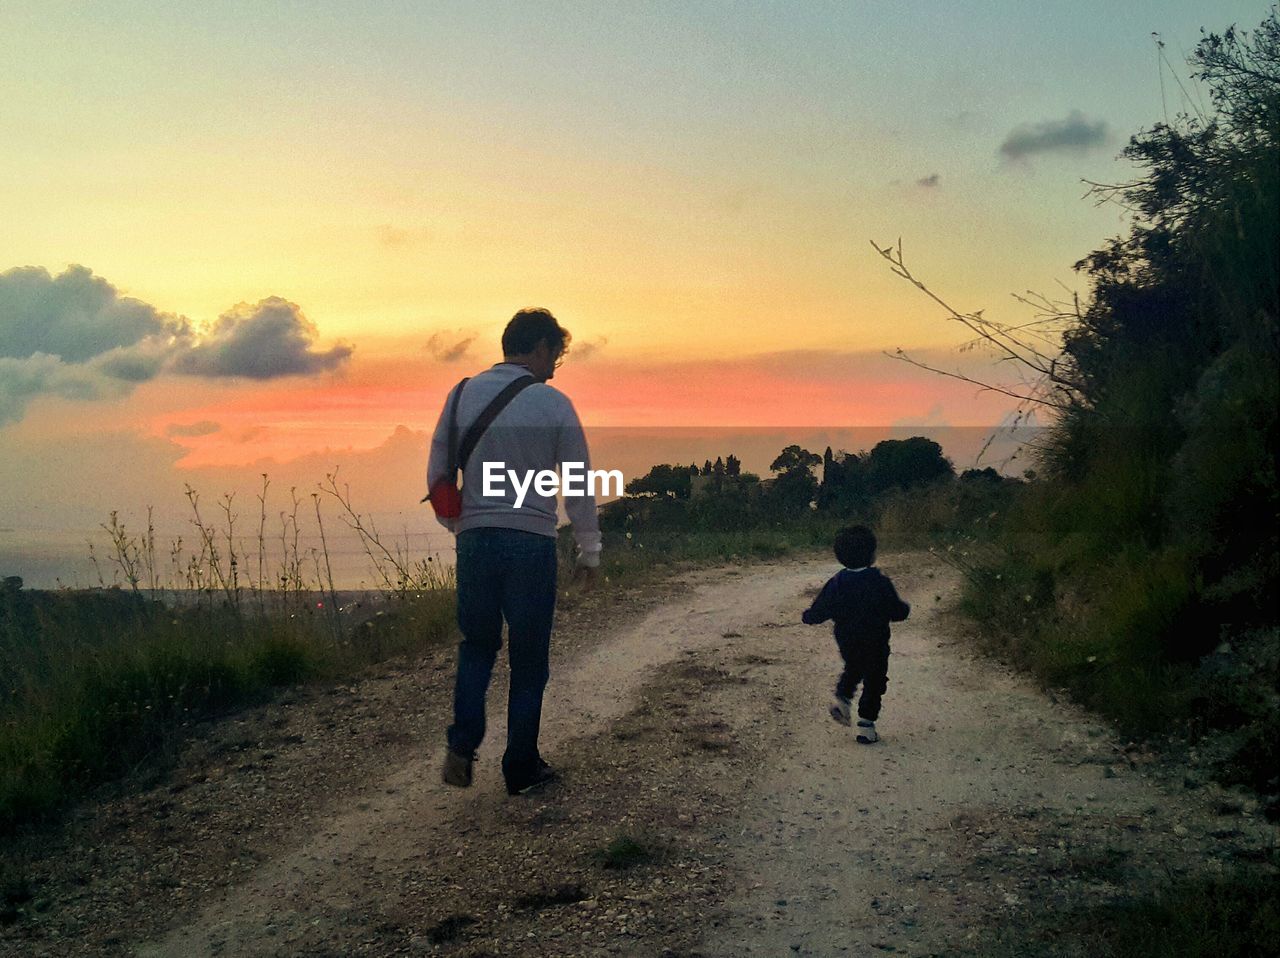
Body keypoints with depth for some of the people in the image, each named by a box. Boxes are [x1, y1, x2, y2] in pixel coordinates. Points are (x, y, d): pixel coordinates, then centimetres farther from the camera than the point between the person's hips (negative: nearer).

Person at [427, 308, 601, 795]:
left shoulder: (463, 394, 4)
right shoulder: (554, 404, -4)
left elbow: (437, 475, 8)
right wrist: (589, 551, 9)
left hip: (476, 540, 3)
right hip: (532, 543, -2)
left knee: (477, 644, 19)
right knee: (528, 660, 9)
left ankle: (462, 744, 2)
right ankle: (521, 768, 17)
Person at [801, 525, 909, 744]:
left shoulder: (836, 582, -11)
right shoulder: (880, 582, -19)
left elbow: (819, 612, -8)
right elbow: (897, 612, -13)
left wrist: (807, 616, 13)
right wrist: (905, 608, 10)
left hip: (846, 642, 3)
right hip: (875, 644, -3)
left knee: (852, 670, 31)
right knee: (874, 682, 11)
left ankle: (842, 698, 11)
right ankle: (866, 725, 10)